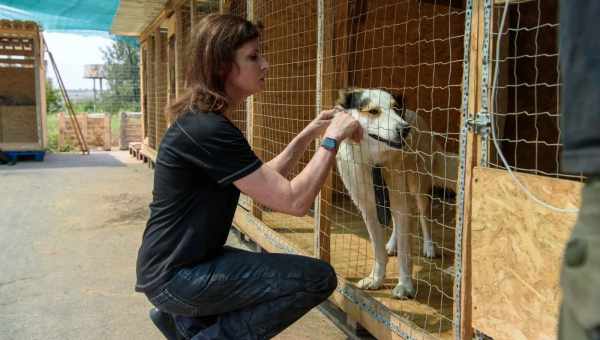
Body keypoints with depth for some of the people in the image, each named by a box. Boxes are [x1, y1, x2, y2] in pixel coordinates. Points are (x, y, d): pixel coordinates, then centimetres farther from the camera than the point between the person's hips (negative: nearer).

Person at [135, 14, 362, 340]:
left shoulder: (204, 120, 8)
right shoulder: (208, 129, -23)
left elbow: (265, 181, 15)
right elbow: (294, 201, -24)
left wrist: (309, 134, 7)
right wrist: (332, 138, -14)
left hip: (184, 263, 10)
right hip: (175, 275, -10)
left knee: (286, 272, 25)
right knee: (319, 277, -14)